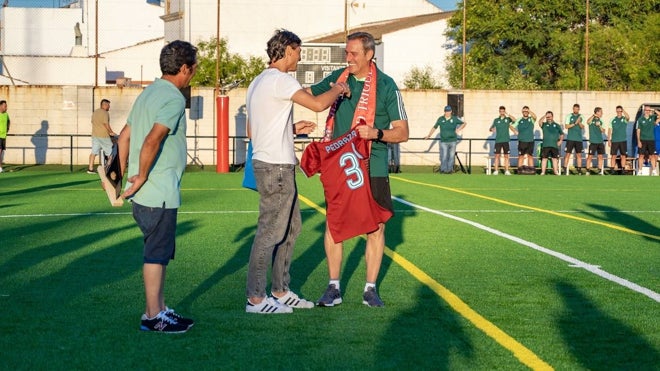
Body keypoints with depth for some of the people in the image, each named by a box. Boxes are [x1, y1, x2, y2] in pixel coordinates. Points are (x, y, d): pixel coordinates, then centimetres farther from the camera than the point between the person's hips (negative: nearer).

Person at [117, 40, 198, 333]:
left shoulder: (148, 93, 15)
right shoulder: (173, 98, -15)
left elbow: (124, 136, 17)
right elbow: (152, 140, -27)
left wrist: (126, 175, 17)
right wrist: (142, 177, -18)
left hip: (144, 192, 9)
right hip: (160, 193, -9)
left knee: (159, 251, 16)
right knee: (157, 253, -3)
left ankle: (159, 309, 23)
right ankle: (153, 317, 3)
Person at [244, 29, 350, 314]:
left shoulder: (258, 82, 18)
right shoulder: (280, 79, -14)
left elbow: (252, 130, 22)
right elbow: (317, 104, -23)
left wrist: (292, 129, 20)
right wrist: (338, 89, -3)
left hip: (277, 166, 11)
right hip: (276, 167, -11)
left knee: (290, 228, 17)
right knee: (270, 231, -6)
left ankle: (281, 292, 23)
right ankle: (255, 299, -1)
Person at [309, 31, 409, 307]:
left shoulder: (386, 86, -5)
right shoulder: (337, 78, 5)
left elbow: (402, 133, -4)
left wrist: (376, 133, -22)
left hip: (373, 170, -2)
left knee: (375, 228, 2)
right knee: (332, 225, 2)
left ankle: (370, 289, 14)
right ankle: (334, 287, 12)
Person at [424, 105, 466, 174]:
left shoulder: (455, 119, 3)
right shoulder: (440, 119, 4)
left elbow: (464, 123, 13)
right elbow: (434, 127, 15)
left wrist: (459, 129, -2)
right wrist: (429, 135, 12)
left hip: (452, 141, 1)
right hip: (443, 141, -1)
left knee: (451, 156, 2)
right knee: (444, 157, -8)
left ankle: (450, 169, 10)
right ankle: (443, 170, -2)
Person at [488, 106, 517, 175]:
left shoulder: (507, 119, 5)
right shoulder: (496, 120, 9)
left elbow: (514, 120, -14)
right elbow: (491, 128, 9)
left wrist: (507, 114, -19)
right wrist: (492, 129, -14)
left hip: (505, 140, -1)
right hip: (498, 140, 1)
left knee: (506, 156, 2)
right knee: (497, 155, -2)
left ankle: (506, 171, 5)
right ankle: (496, 170, 2)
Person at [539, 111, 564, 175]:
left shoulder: (557, 125, 14)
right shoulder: (544, 125, 9)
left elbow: (562, 134, 22)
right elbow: (540, 122, -13)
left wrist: (560, 141, 8)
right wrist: (545, 116, -16)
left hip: (554, 145, 1)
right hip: (546, 145, -1)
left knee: (555, 158, 2)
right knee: (544, 158, -4)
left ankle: (556, 172, 6)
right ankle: (543, 172, -2)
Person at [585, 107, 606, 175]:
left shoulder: (600, 121, 14)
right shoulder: (592, 120, -3)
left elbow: (603, 131, 10)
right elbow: (588, 122, -27)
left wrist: (600, 126, -5)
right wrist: (593, 115, -29)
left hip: (600, 141, 6)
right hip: (593, 141, -6)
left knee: (600, 156, 5)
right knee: (590, 156, -3)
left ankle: (600, 170, 11)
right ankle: (587, 170, 3)